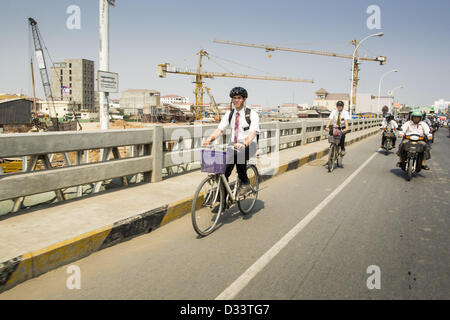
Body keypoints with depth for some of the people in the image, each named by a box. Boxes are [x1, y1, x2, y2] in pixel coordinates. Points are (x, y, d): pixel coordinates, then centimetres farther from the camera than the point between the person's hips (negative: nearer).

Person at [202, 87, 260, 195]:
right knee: (224, 172, -16)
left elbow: (253, 132, -21)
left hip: (249, 146, -4)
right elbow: (219, 129, -3)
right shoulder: (229, 114, 8)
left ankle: (245, 182, -17)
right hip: (234, 146, 4)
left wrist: (244, 144, -41)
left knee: (239, 155, -38)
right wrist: (209, 139, -23)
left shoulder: (252, 114, -6)